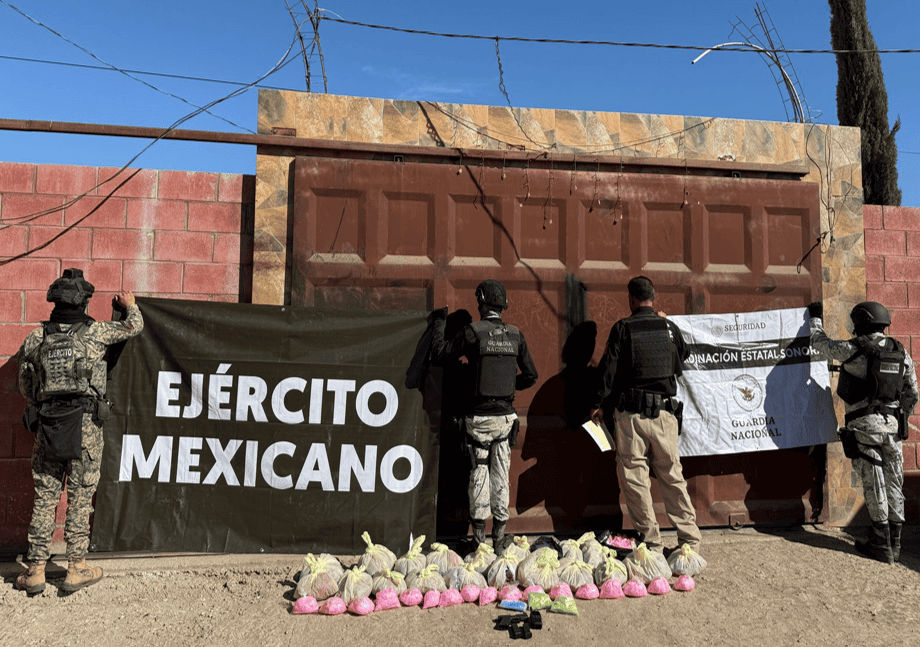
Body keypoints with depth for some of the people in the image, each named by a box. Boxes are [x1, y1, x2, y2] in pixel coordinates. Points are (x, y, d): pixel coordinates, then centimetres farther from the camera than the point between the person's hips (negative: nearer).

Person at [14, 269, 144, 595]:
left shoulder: (34, 339, 5)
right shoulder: (95, 332, -4)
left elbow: (25, 386, 13)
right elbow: (134, 326, 13)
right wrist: (130, 305, 34)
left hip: (47, 427, 3)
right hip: (85, 426, -3)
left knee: (44, 498, 10)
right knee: (80, 498, 4)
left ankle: (35, 570, 15)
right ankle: (76, 568, 11)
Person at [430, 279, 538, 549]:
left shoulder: (472, 332, -10)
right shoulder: (516, 336, 3)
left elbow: (439, 353, -4)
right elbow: (531, 376, 7)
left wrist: (440, 322, 9)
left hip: (478, 415, -3)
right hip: (505, 414, 3)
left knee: (479, 473, 7)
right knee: (501, 473, 12)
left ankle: (479, 534, 13)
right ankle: (499, 535, 20)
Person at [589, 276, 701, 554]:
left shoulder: (622, 328, -3)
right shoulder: (670, 328, 7)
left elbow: (609, 369, -3)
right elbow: (680, 366, 20)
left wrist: (599, 404, 5)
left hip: (631, 413, -3)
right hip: (665, 412, 4)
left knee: (633, 476, 5)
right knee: (672, 475, 13)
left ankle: (651, 540, 9)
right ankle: (690, 538, 17)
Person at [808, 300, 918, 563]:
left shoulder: (852, 349, -10)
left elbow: (820, 343, 6)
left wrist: (815, 318, 22)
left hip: (864, 425, -5)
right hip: (892, 425, 5)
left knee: (874, 485, 0)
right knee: (894, 483, 11)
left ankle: (882, 544, 7)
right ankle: (895, 543, 19)